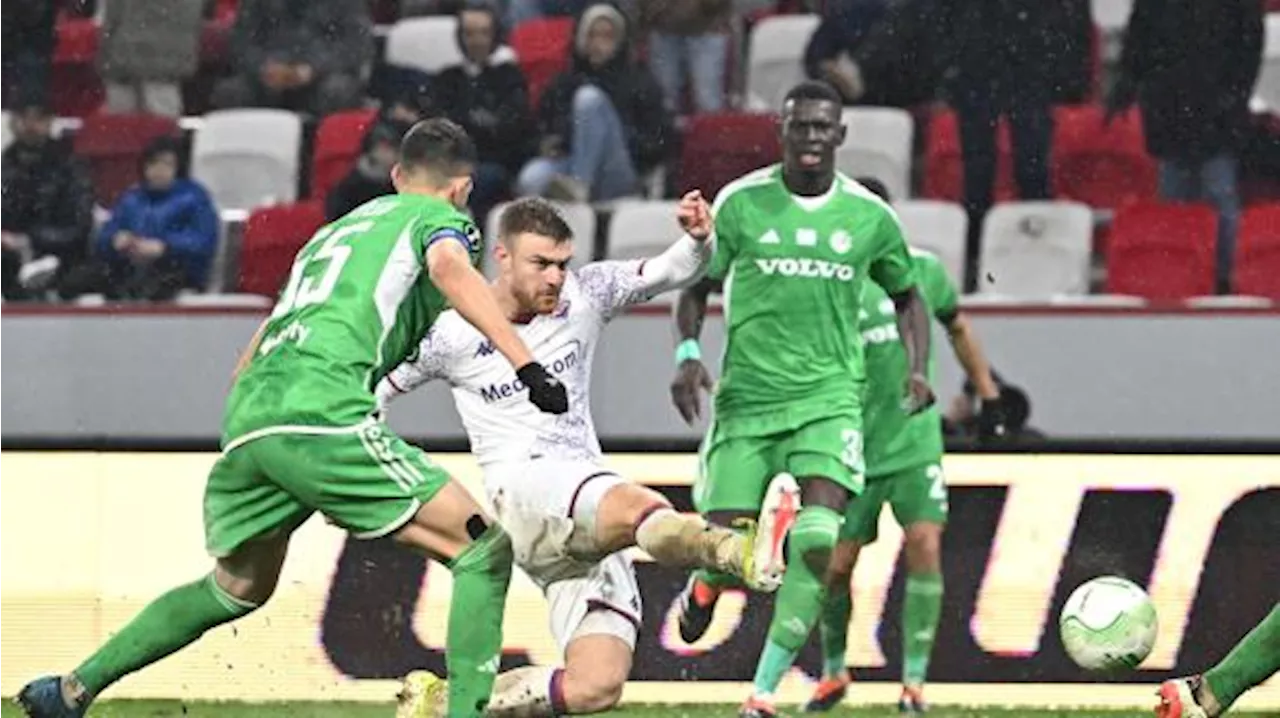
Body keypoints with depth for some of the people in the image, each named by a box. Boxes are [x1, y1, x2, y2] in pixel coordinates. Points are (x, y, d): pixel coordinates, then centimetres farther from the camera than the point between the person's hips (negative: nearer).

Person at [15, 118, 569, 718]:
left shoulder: (332, 231, 34)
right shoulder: (439, 217, 14)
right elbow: (448, 267, -11)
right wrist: (526, 365, -19)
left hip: (243, 421, 8)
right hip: (322, 415, -8)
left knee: (238, 588, 30)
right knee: (484, 553, -3)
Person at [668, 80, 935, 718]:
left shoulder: (869, 217, 4)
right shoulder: (742, 203, 0)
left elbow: (907, 295, 20)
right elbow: (696, 286, 9)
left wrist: (917, 370, 5)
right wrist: (688, 354, -8)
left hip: (829, 396, 0)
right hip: (747, 396, 0)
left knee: (818, 540, -20)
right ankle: (704, 586, 34)